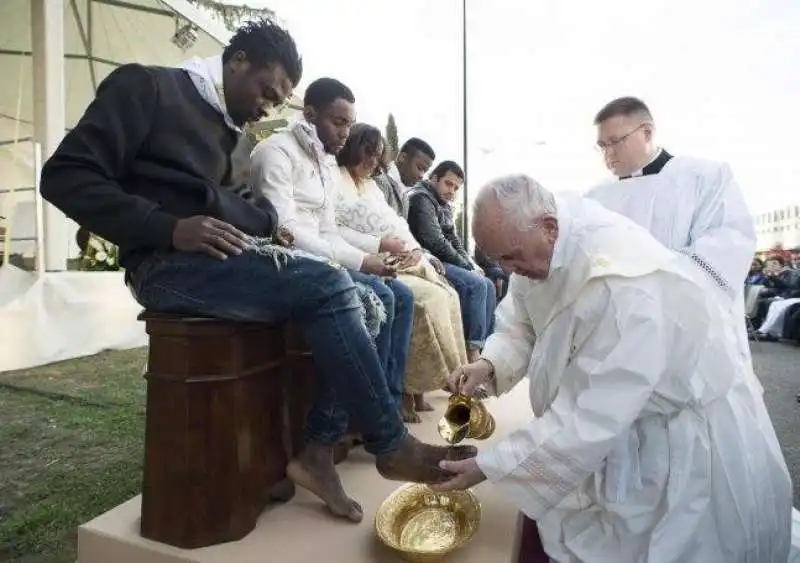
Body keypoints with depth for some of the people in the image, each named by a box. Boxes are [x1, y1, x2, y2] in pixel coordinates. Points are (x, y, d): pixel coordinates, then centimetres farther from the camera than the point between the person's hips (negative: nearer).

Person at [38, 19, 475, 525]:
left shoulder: (226, 126, 23)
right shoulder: (147, 87, 0)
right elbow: (65, 176, -8)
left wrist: (266, 224, 1)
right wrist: (170, 228, -20)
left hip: (227, 256, 8)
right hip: (169, 263, -8)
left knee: (343, 293, -8)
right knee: (329, 288, -24)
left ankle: (318, 446, -9)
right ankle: (391, 446, -10)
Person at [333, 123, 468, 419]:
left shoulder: (371, 185, 29)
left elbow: (398, 224, 19)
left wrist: (415, 249, -2)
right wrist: (378, 245, -17)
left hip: (400, 262, 8)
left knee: (447, 295, -14)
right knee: (428, 299, -25)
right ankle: (410, 388, -13)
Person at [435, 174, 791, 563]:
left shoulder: (622, 286, -37)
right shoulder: (544, 247, -13)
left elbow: (590, 419, -35)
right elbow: (522, 322, 0)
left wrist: (488, 467, -29)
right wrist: (489, 364, -21)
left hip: (689, 431, -6)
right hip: (617, 416, 7)